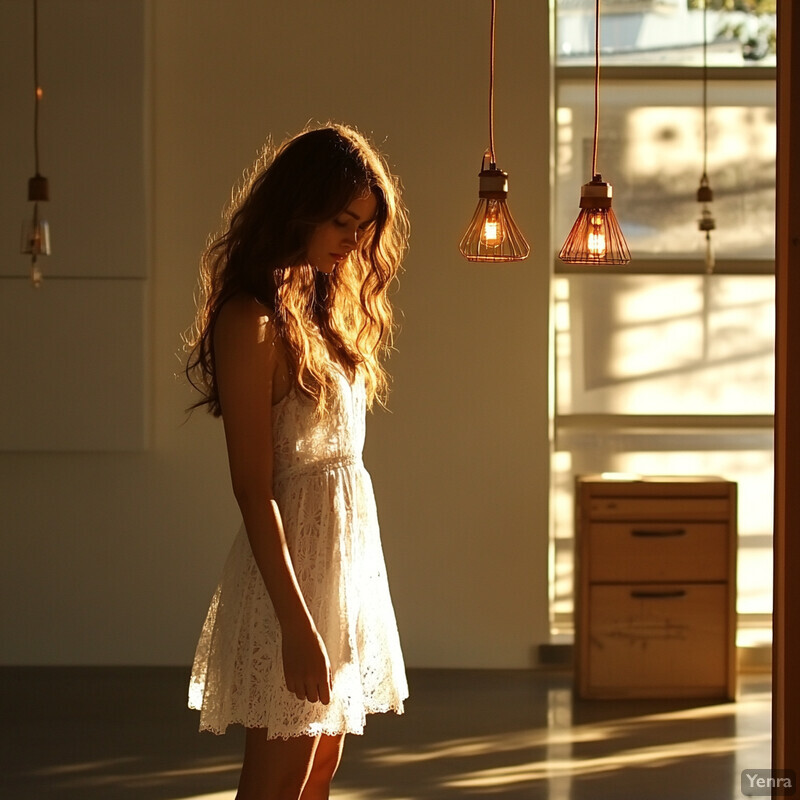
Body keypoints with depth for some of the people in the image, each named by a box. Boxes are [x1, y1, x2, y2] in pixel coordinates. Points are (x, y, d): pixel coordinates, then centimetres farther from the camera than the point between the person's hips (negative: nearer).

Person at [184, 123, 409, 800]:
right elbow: (253, 487, -19)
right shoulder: (251, 323, -15)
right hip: (292, 560, -9)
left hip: (349, 540, 9)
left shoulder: (323, 306, 12)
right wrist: (297, 624, -22)